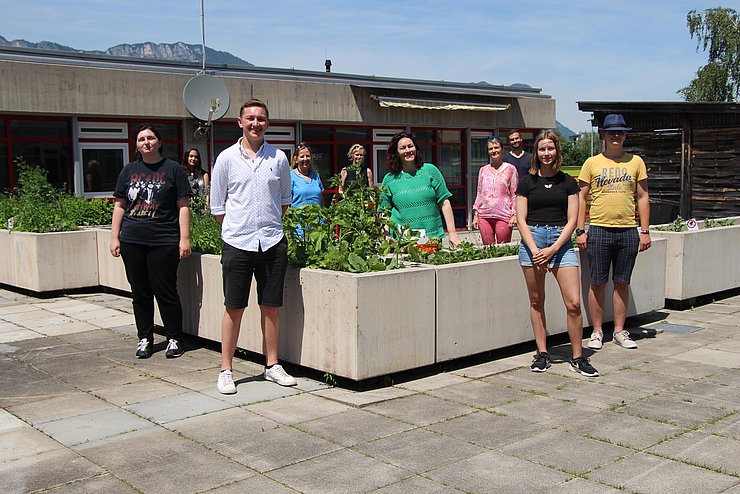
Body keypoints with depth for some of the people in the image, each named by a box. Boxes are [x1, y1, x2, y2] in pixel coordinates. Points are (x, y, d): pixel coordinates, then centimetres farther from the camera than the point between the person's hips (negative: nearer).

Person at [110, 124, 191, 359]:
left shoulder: (173, 169, 2)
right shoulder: (129, 170, 13)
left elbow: (183, 206, 0)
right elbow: (119, 206, 15)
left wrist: (184, 238, -6)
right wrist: (115, 237, 8)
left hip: (163, 242, -4)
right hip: (132, 241, 4)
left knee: (166, 292, -2)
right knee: (140, 293, 10)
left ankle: (174, 339, 12)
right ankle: (145, 338, 21)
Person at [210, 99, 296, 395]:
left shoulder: (278, 158, 7)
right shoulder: (226, 158, 2)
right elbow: (217, 206, 6)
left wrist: (269, 224, 13)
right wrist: (237, 229, 4)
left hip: (272, 242, 2)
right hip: (237, 242, -2)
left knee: (271, 306, 8)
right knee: (234, 308, 1)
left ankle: (272, 366, 20)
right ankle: (225, 370, 11)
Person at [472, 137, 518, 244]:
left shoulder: (510, 169, 4)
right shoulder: (483, 170, 14)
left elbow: (514, 194, 2)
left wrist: (514, 215, -7)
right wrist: (475, 215, 10)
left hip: (503, 216, -3)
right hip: (484, 216, 3)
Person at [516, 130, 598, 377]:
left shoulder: (568, 182, 7)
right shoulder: (527, 181, 6)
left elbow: (571, 220, 2)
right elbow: (521, 220, 2)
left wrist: (552, 249, -10)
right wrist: (535, 250, -11)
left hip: (561, 241, 0)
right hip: (532, 240, 0)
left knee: (574, 303, -7)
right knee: (537, 301, 7)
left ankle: (578, 357, 4)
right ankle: (542, 353, 18)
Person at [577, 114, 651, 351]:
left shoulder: (635, 162, 8)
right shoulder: (592, 163, 4)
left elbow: (643, 197, 9)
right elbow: (581, 197, 4)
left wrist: (645, 231, 3)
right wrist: (580, 230, -3)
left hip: (628, 231, 2)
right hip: (599, 230, -1)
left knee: (622, 283, 8)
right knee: (598, 283, 3)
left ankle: (620, 331, 18)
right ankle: (597, 332, 13)